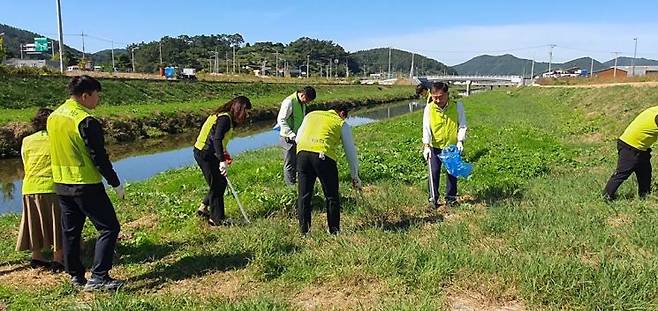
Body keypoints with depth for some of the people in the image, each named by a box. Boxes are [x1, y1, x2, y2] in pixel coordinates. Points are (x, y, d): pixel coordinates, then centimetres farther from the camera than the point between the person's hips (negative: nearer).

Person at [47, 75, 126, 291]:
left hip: (61, 184, 9)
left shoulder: (53, 116, 8)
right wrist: (116, 184, -8)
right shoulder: (86, 121, -17)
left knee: (70, 231, 16)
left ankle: (76, 276, 25)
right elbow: (99, 157, -16)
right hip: (86, 185, -9)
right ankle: (98, 277, -5)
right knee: (109, 228, -2)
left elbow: (57, 151, 16)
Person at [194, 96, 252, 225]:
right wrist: (222, 161, -33)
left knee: (221, 182, 15)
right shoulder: (225, 118, -18)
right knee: (217, 185, -1)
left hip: (204, 153, 10)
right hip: (205, 155, -10)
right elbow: (217, 140, -29)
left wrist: (224, 154, 8)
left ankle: (203, 208, 26)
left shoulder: (226, 117, 13)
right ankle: (216, 218, 9)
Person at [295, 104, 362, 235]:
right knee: (332, 197, 13)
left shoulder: (311, 115, 29)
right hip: (324, 155, -3)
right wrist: (355, 177, 30)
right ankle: (334, 231, 20)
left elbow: (298, 138, 25)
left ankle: (304, 231, 20)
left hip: (302, 151, 3)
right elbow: (350, 152, 22)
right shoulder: (342, 124, 20)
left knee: (304, 195, 14)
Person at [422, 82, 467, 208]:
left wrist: (460, 141, -17)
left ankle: (451, 197, 24)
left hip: (452, 146, 0)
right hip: (435, 146, 0)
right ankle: (433, 198, 12)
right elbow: (426, 128, -12)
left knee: (452, 172, 9)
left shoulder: (457, 106, -11)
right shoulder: (429, 108, -10)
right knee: (434, 172, -1)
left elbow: (462, 125, -6)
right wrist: (426, 145, -21)